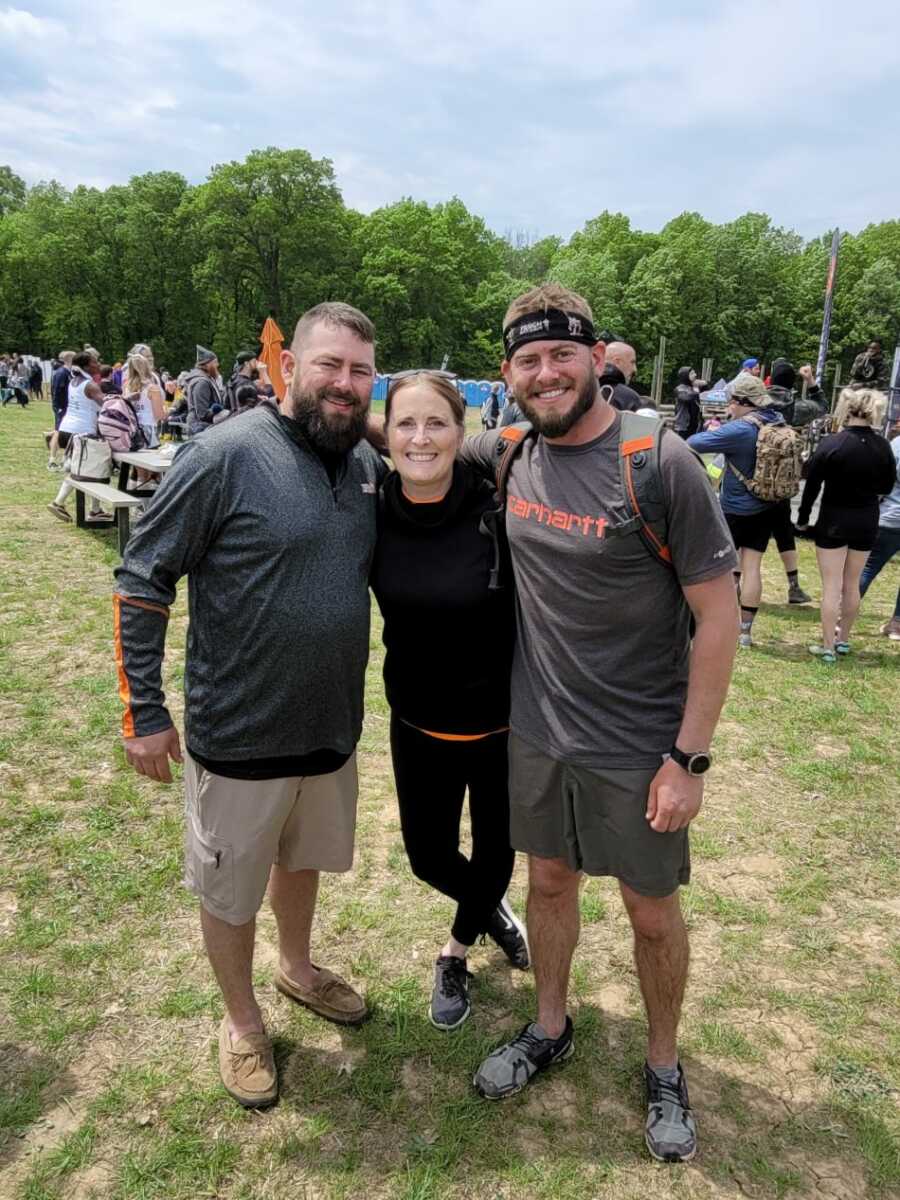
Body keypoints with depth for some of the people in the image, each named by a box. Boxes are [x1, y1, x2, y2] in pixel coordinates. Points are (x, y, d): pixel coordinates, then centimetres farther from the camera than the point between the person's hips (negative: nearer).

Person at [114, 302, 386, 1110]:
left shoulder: (369, 464, 0)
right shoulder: (227, 454, -18)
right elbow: (142, 583, -14)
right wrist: (143, 711, -14)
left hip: (332, 726, 6)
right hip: (238, 735, -5)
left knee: (302, 858, 27)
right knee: (230, 889, 15)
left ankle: (298, 966, 53)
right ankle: (243, 1022, 40)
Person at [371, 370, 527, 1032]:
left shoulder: (497, 509, -21)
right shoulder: (375, 510, -10)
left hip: (502, 722, -3)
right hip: (417, 721, 3)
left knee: (496, 851, 15)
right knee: (428, 855, 16)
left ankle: (457, 952, 47)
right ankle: (492, 909, 51)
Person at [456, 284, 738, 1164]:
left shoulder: (660, 462, -18)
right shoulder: (508, 454, -4)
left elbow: (718, 613, -15)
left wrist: (690, 757, -15)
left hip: (640, 750, -4)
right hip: (537, 734, 4)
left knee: (652, 911, 14)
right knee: (549, 882, 21)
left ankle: (663, 1067, 40)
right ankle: (549, 1030, 46)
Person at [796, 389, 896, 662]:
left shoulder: (831, 443, -15)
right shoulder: (883, 445, -3)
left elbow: (812, 485, -10)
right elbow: (886, 486, 7)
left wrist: (802, 518, 1)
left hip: (833, 520, -4)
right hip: (867, 522, 4)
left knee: (831, 586, 1)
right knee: (852, 584, 16)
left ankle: (828, 648, 3)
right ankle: (843, 639, 28)